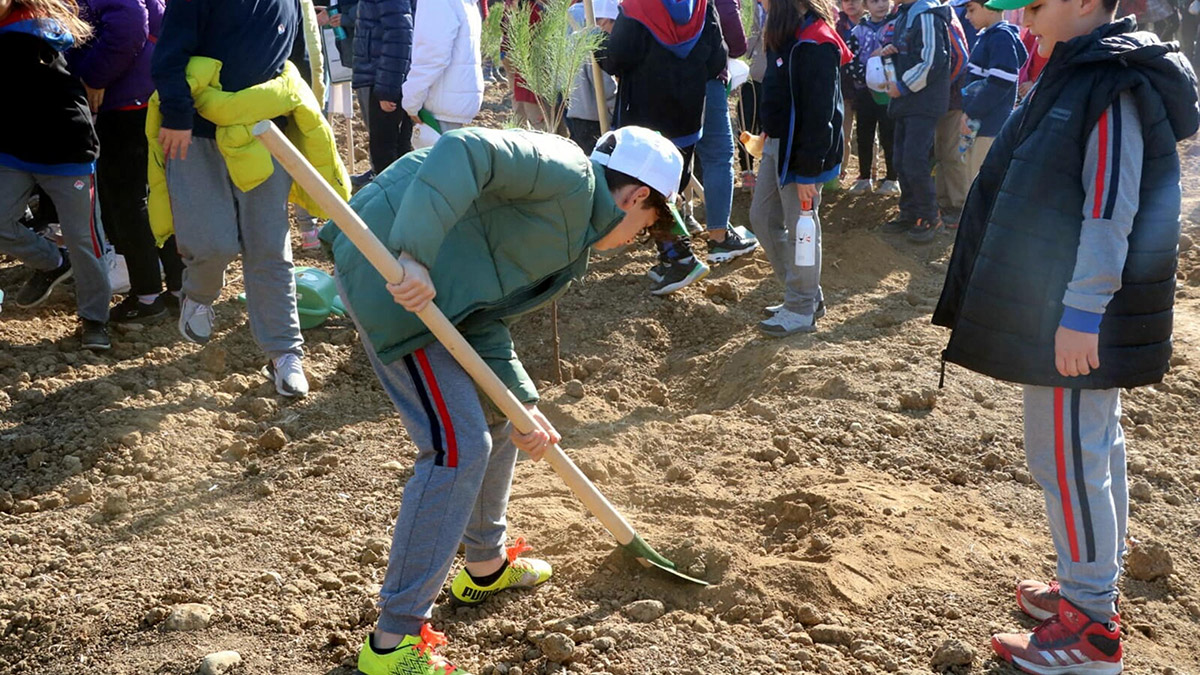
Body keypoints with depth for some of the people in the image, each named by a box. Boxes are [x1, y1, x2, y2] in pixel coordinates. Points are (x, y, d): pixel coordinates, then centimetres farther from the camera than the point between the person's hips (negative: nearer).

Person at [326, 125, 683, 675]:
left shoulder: (566, 237, 19)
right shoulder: (568, 173, -9)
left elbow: (485, 324, 11)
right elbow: (464, 152, -25)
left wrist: (522, 404, -3)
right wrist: (415, 256, -34)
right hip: (391, 269, -11)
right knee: (458, 446, -12)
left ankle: (485, 566, 41)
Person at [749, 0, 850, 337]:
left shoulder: (815, 45, -20)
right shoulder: (787, 37, 9)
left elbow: (819, 113, -22)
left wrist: (808, 170, -21)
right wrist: (768, 135, 16)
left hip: (801, 151, -10)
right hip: (777, 145, 10)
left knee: (800, 229, 1)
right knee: (762, 218, 16)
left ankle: (802, 311, 16)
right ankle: (805, 294, 27)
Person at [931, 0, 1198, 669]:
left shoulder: (1112, 89, -18)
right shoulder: (1083, 75, 12)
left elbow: (1110, 213, -24)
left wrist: (1080, 314, -25)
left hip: (1078, 321, -10)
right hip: (1083, 312, 10)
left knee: (1068, 457, -3)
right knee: (1098, 446, 18)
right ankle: (1096, 589, 34)